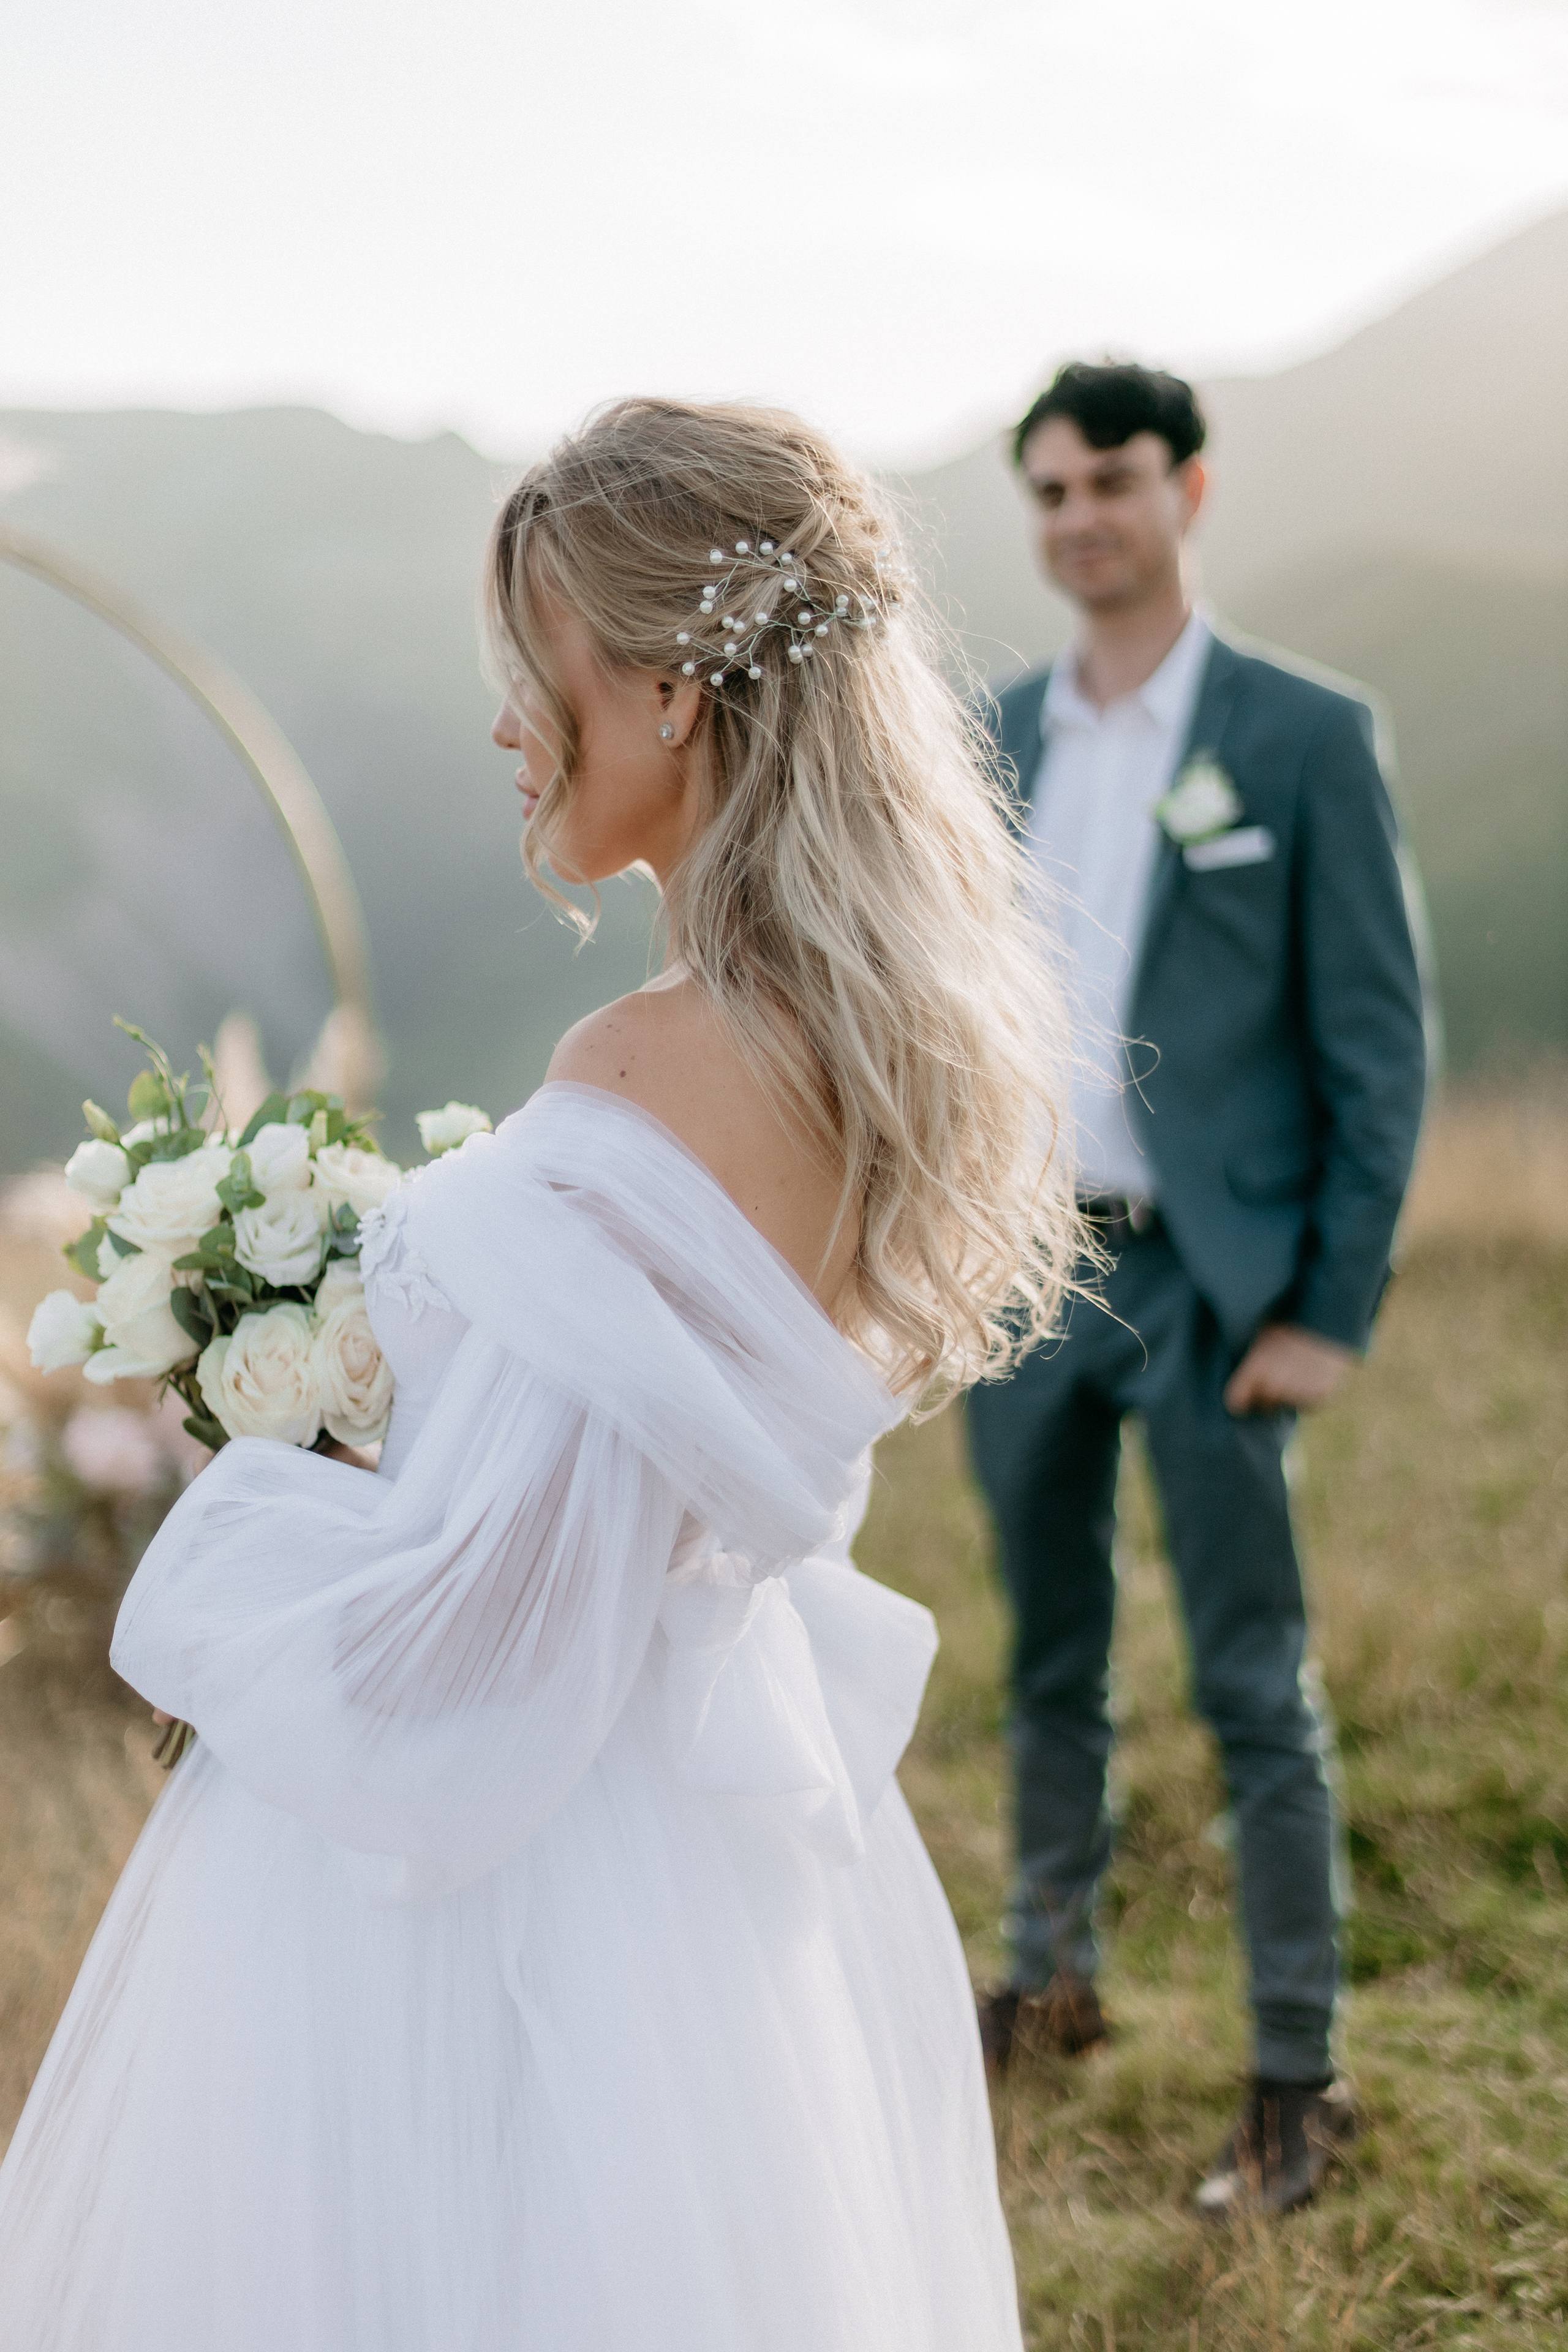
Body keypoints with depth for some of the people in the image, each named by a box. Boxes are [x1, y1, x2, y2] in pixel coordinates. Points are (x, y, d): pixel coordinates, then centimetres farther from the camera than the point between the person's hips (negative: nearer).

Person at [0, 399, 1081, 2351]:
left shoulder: (640, 1093, -27)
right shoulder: (889, 1044, -1)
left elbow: (458, 1620, -23)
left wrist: (212, 1538, -5)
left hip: (501, 1870, -8)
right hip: (728, 1804, 8)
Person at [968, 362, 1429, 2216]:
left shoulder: (1305, 738, -6)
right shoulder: (988, 746, 8)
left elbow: (1377, 1038, -6)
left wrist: (1333, 1305, -11)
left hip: (1207, 1281, -4)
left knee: (1255, 1691, 0)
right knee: (1050, 1665, 16)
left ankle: (1297, 2078, 10)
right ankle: (1049, 1984, 32)